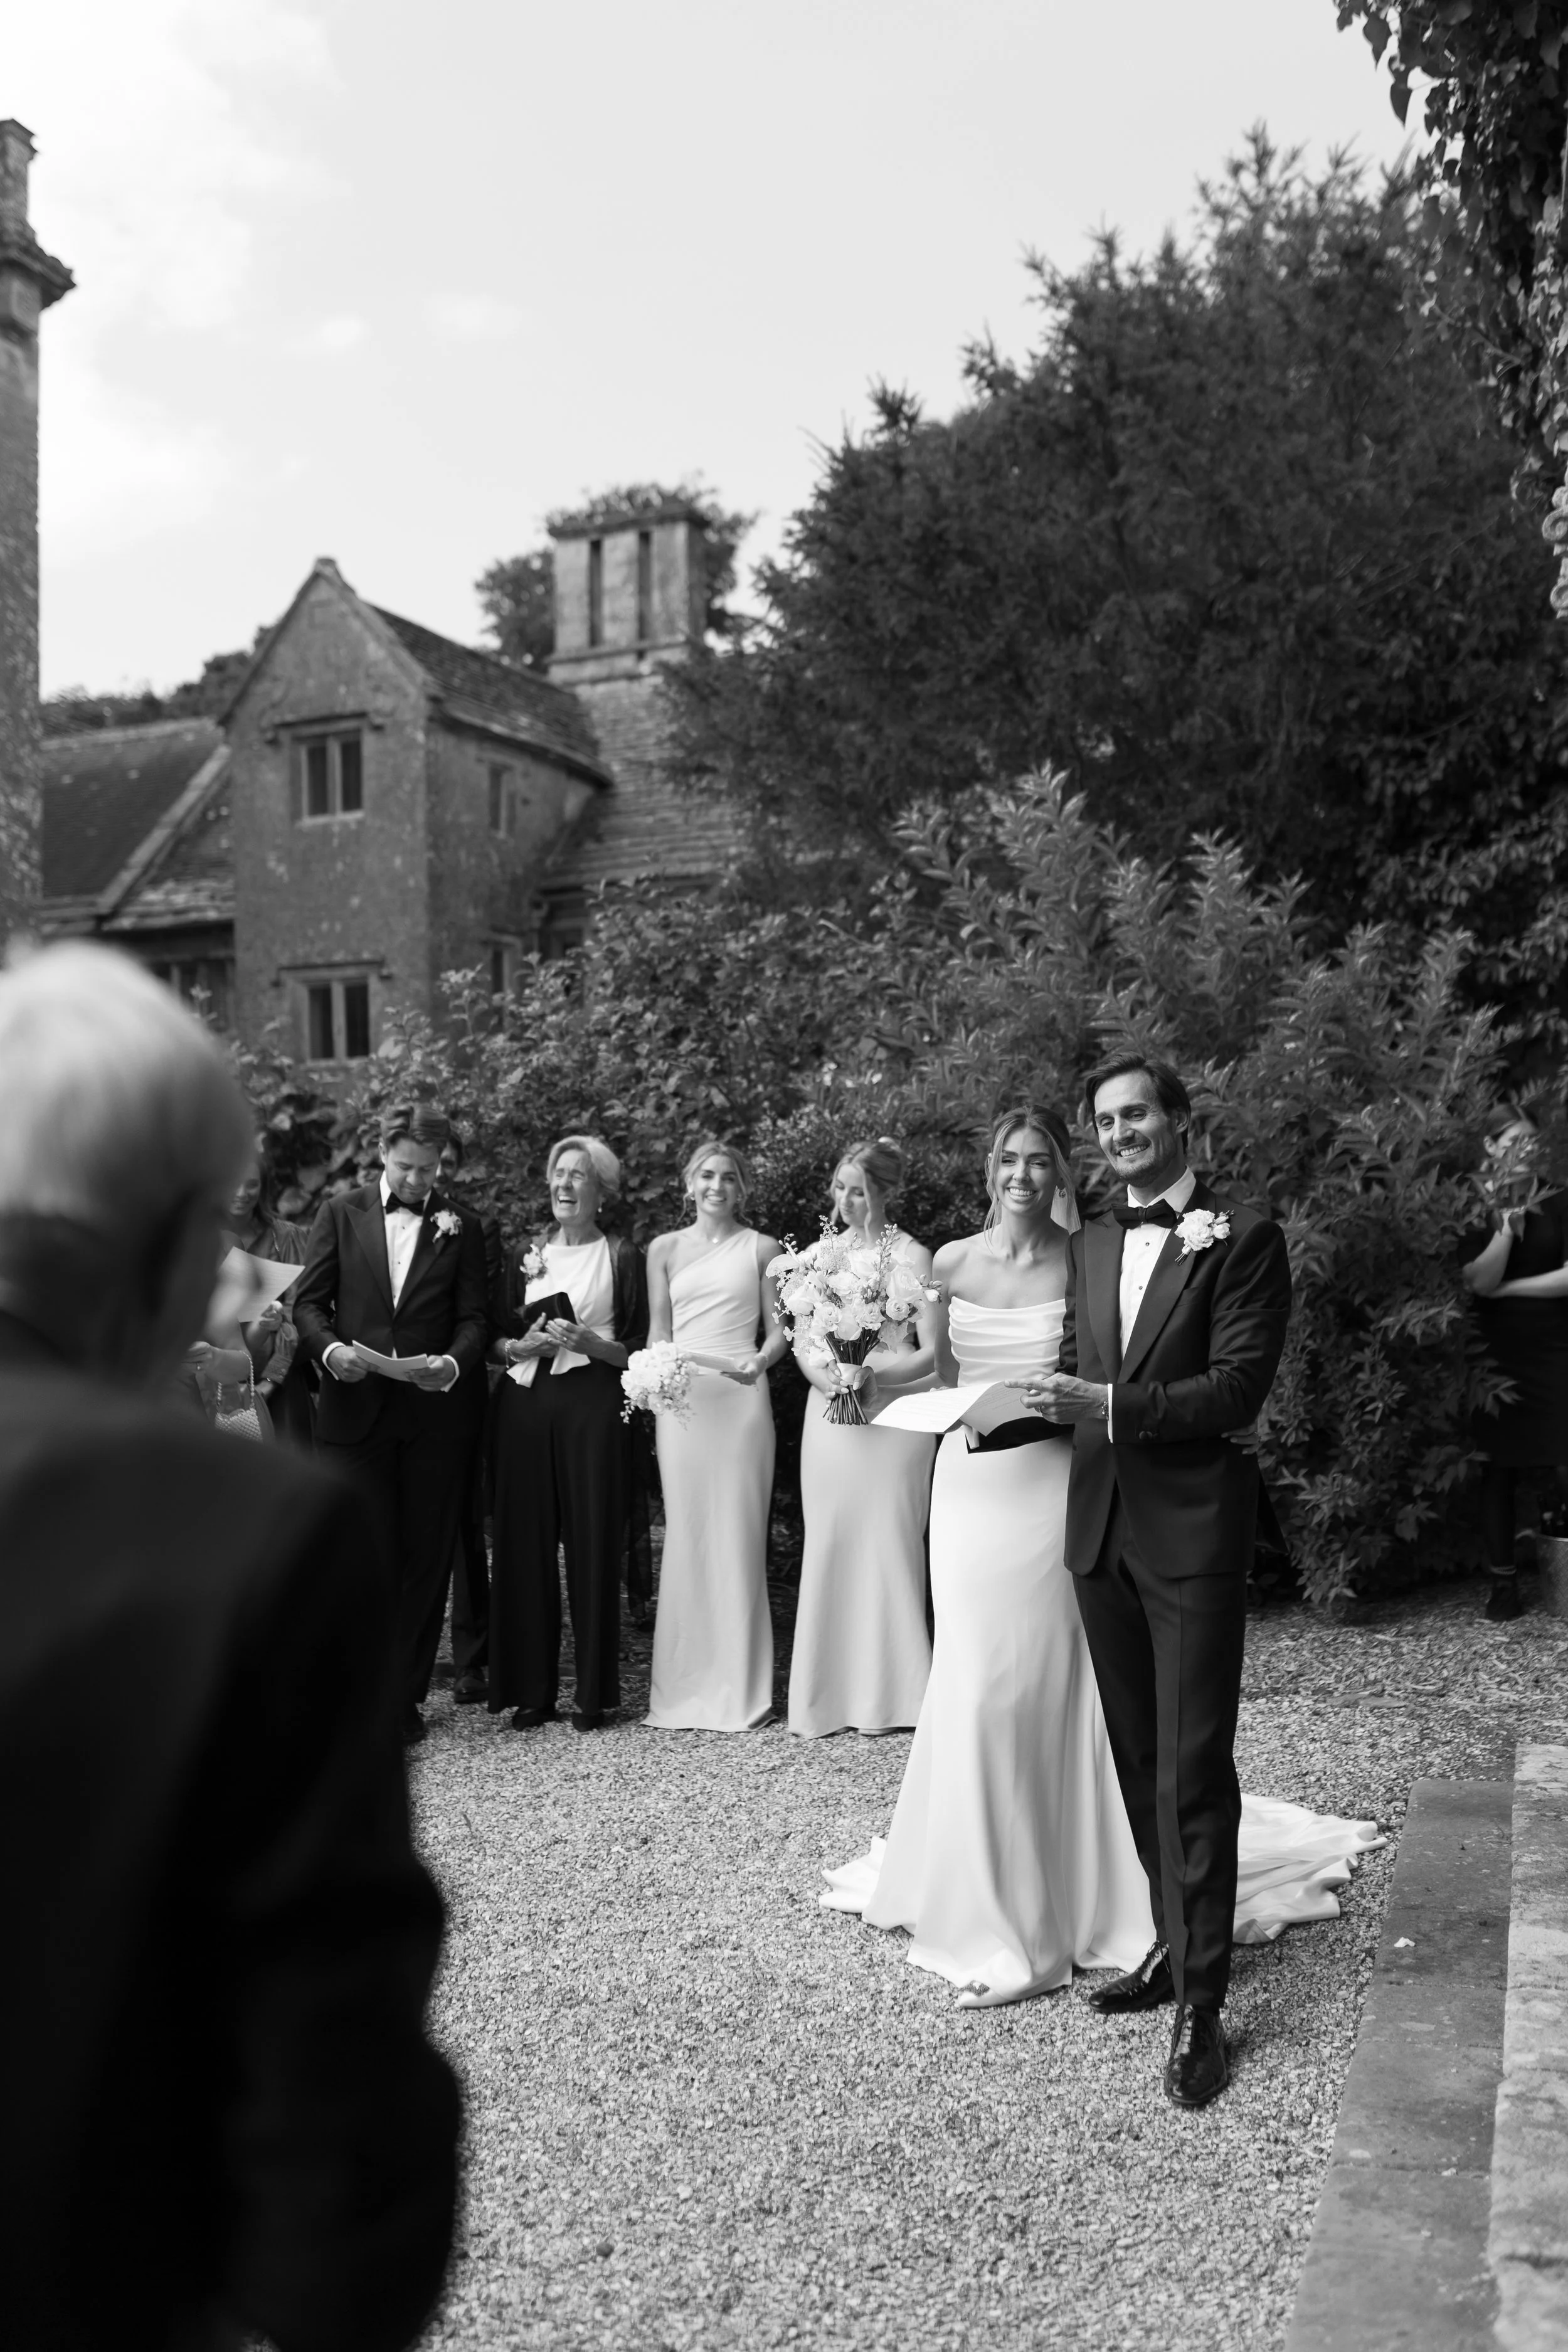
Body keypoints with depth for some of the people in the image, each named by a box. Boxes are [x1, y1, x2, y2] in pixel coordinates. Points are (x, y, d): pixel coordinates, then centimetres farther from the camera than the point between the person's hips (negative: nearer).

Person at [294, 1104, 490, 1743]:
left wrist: (452, 1363, -16)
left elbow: (474, 1318, 4)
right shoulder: (339, 1215, 7)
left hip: (433, 1415, 1)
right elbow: (308, 1302, 5)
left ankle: (406, 1696, 17)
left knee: (427, 1558, 6)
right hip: (355, 1410, -1)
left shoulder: (461, 1226, 7)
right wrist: (330, 1348, -15)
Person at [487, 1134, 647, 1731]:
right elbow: (496, 1338, 13)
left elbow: (638, 1349, 2)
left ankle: (592, 1691, 8)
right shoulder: (526, 1254, 15)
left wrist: (587, 1342, -13)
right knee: (525, 1543, 1)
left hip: (594, 1405, -3)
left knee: (592, 1542, -2)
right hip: (525, 1406, 3)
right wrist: (522, 1346, -7)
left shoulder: (622, 1257, 6)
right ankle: (531, 1687, 10)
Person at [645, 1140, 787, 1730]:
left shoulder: (761, 1249, 7)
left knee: (739, 1535, -1)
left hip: (741, 1398, -1)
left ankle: (740, 1687, 9)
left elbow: (778, 1330, 6)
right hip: (681, 1399, 1)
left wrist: (759, 1360, -14)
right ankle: (687, 1687, 11)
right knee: (686, 1536, 2)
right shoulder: (665, 1249, 11)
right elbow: (657, 1332, 12)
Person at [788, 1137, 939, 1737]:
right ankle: (831, 1695, 13)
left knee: (889, 1546, -3)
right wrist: (826, 1375, -12)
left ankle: (890, 1694, 8)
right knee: (829, 1548, 5)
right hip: (830, 1416, 4)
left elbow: (932, 1353, -6)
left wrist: (873, 1376, -21)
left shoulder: (912, 1256, -2)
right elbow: (802, 1343, 9)